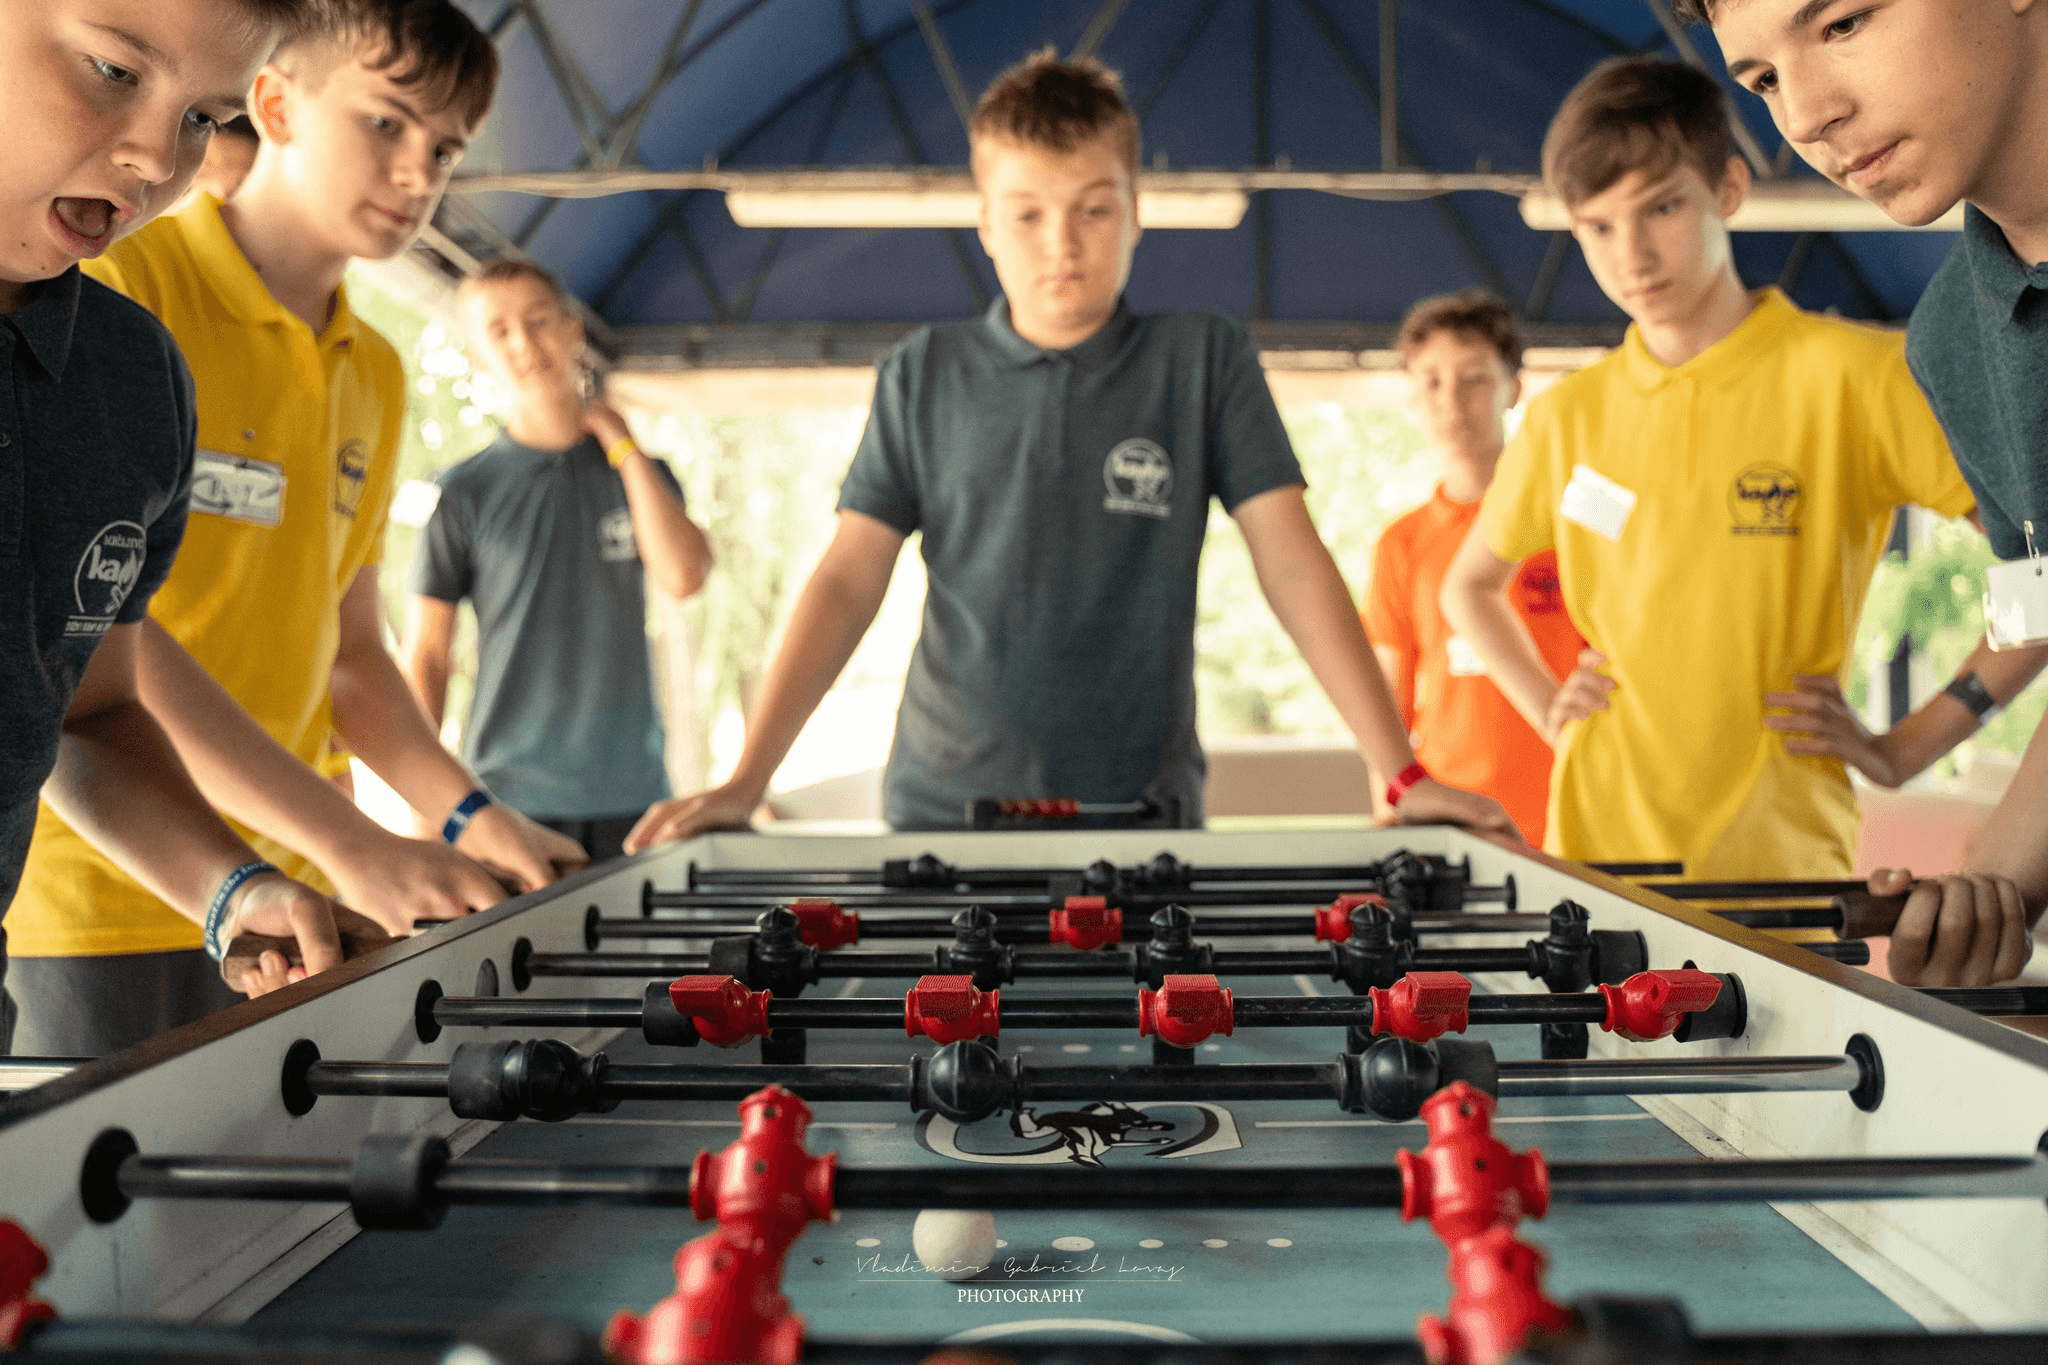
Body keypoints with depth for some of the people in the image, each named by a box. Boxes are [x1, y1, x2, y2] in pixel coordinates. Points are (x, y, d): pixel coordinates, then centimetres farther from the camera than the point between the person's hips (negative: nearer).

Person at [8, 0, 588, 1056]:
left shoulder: (376, 378, 13)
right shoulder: (118, 288, -9)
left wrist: (470, 817, -1)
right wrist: (341, 840, -24)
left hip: (282, 897, 6)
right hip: (98, 898, -6)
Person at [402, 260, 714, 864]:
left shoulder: (639, 472, 11)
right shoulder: (464, 492, 3)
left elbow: (683, 577, -8)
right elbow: (427, 656, 3)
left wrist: (621, 443, -1)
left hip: (633, 792, 2)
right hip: (512, 794, -2)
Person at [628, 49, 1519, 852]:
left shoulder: (1203, 359, 2)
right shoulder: (925, 376, 5)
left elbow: (1291, 562, -2)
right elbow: (849, 581, 1)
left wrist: (1403, 773, -9)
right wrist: (744, 782, -9)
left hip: (1142, 814, 0)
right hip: (944, 808, 1)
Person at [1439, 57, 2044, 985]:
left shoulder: (1850, 375, -6)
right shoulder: (1569, 415, 8)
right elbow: (1468, 586, 24)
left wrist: (1908, 747, -10)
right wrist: (1547, 709, 10)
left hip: (1780, 867, -3)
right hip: (1597, 857, 4)